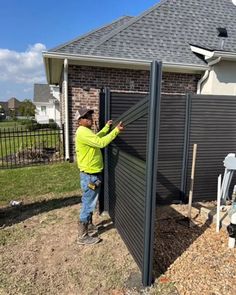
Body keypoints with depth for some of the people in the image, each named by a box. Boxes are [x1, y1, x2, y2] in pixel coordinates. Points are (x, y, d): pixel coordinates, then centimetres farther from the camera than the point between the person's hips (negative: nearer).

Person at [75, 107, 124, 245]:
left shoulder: (86, 131, 13)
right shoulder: (83, 132, -21)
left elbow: (96, 138, 31)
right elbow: (101, 143, -30)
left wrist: (107, 127, 28)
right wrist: (116, 130, -27)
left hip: (93, 173, 11)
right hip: (90, 175, -11)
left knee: (90, 202, 22)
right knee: (88, 204, -1)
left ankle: (89, 226, 39)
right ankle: (83, 236, 12)